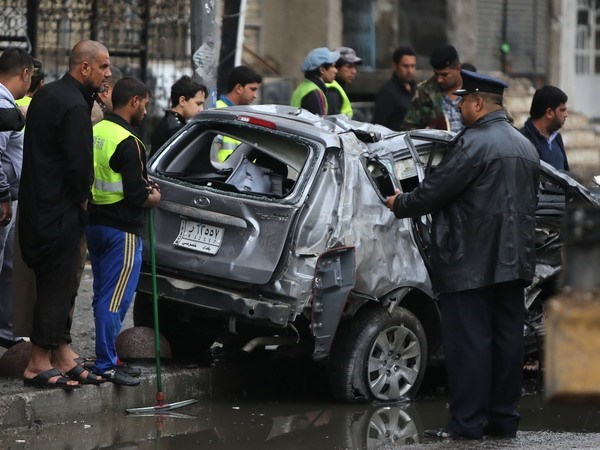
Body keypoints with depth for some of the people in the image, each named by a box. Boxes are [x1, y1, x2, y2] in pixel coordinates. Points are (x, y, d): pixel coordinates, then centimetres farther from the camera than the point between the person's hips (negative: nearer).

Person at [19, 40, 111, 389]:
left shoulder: (47, 94, 13)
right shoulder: (74, 105, -19)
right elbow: (80, 162, -21)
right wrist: (83, 198, -5)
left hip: (37, 205, 10)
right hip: (61, 211, -10)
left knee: (57, 284, 14)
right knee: (58, 285, -4)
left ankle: (63, 356, 20)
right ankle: (40, 364, 0)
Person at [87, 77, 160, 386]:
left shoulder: (95, 132, 8)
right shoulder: (127, 142, -18)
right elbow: (135, 194, -21)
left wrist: (144, 188, 9)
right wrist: (152, 198, 1)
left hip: (95, 221, 9)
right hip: (122, 229, -9)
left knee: (103, 296, 16)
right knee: (116, 300, -5)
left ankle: (106, 357, 24)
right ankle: (106, 365, -4)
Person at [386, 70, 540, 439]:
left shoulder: (475, 144, -15)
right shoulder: (525, 147, 14)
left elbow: (434, 191, -14)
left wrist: (399, 204, 3)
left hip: (472, 264, -8)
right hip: (515, 263, 8)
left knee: (468, 343, -5)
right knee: (507, 339, 10)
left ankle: (467, 421, -4)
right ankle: (503, 418, 15)